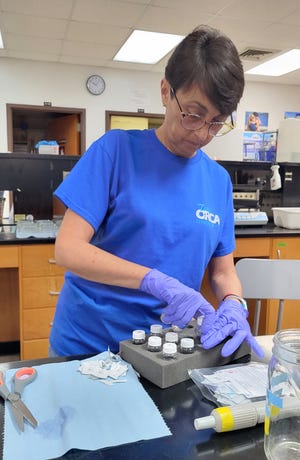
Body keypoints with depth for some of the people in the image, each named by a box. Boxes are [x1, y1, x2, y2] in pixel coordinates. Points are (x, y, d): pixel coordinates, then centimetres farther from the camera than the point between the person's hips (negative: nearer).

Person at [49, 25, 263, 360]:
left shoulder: (218, 180, 1)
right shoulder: (117, 148, -10)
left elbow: (223, 271, 7)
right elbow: (67, 249, -16)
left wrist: (233, 306, -15)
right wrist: (157, 282, -27)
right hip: (88, 343, -2)